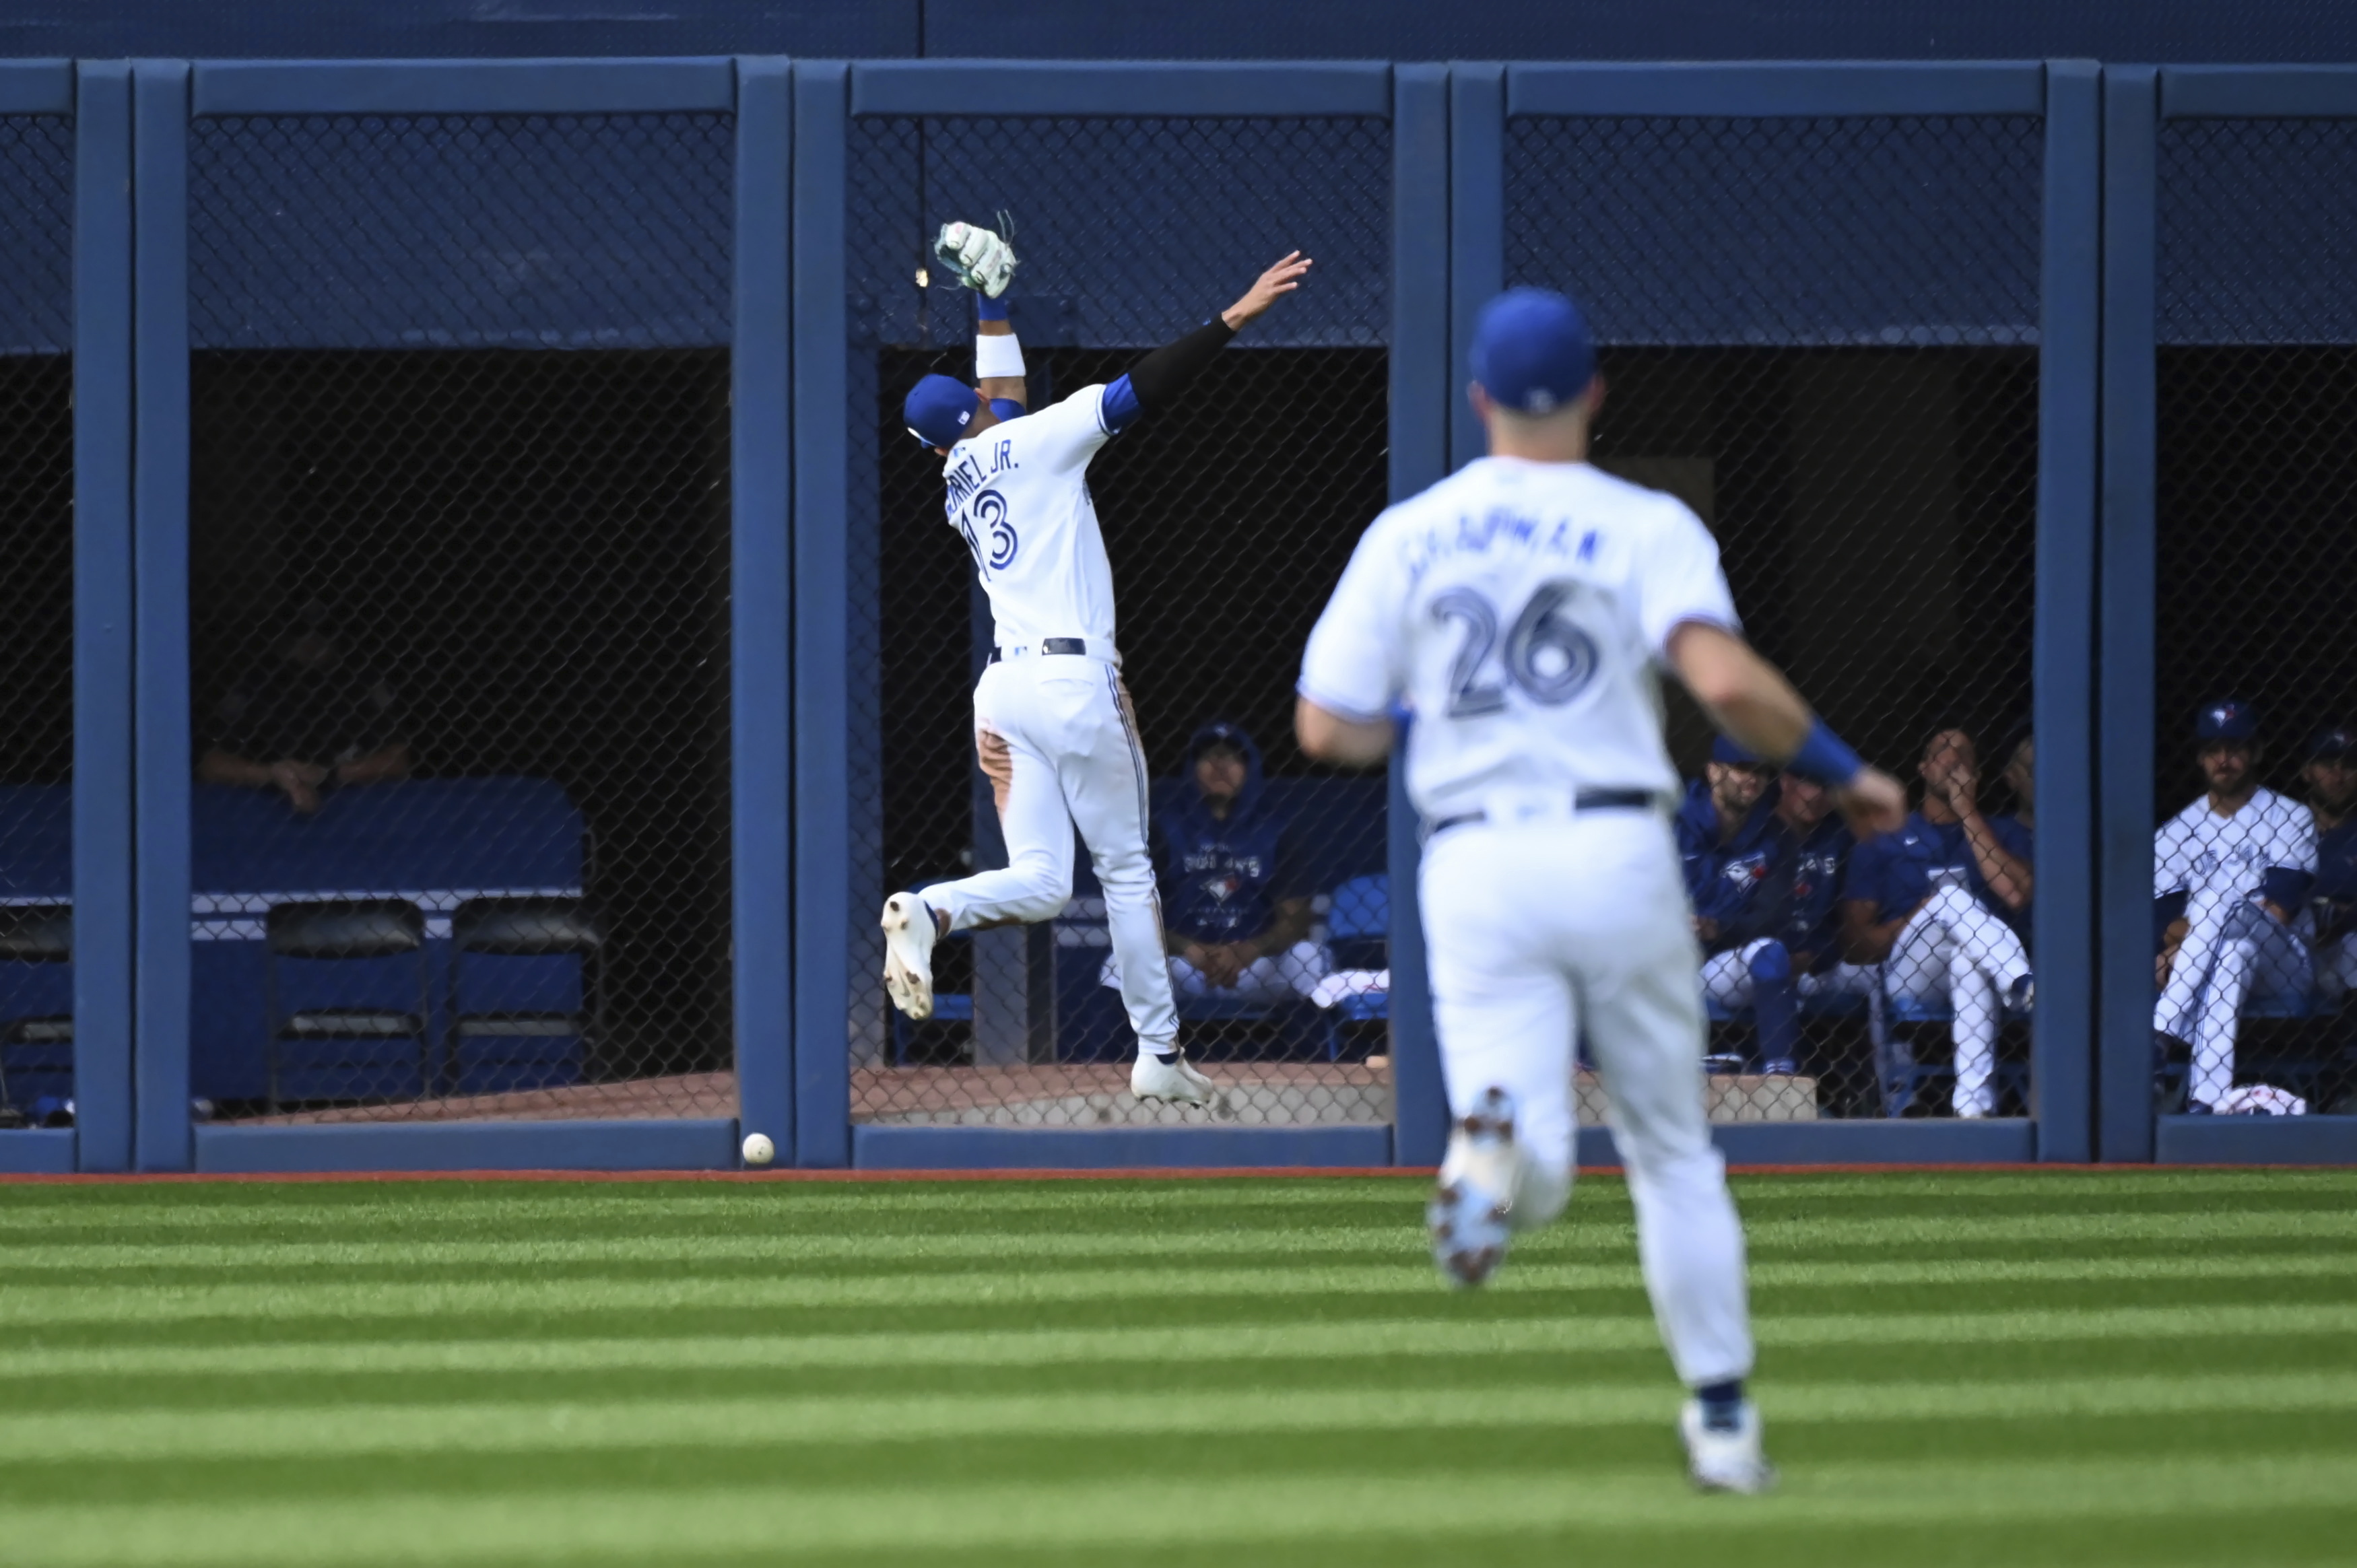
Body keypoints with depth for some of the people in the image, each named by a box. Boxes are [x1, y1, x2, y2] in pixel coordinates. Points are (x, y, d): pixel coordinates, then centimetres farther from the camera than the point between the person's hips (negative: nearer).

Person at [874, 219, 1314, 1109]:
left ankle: (930, 912, -26)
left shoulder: (959, 484, 16)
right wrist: (1234, 319, -12)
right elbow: (1141, 392, -10)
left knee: (1039, 881, 4)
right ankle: (1159, 1052, 10)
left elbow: (1003, 397, 34)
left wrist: (991, 300, 40)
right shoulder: (1037, 444, -2)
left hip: (1003, 689, 6)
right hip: (1075, 682, -6)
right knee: (1126, 868, 7)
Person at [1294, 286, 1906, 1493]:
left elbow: (1325, 729, 8)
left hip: (1474, 869, 1)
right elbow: (1726, 681, -16)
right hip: (1616, 852, -1)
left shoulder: (1407, 535, 9)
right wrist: (1840, 771, -1)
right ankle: (1722, 1422, 15)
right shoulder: (1645, 528, 1)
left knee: (1534, 1186, -4)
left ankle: (1492, 1136, -41)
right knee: (1671, 1147, 16)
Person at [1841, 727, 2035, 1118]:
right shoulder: (1885, 842, 19)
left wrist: (1968, 812, 1)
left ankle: (1974, 1104, -55)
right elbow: (1854, 944, 10)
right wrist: (1915, 922, -9)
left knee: (1969, 961, -40)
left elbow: (2017, 895, -3)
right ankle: (2029, 991, -55)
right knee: (1952, 896, -32)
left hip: (1978, 967, 0)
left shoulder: (2002, 833, 21)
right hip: (1909, 975, 0)